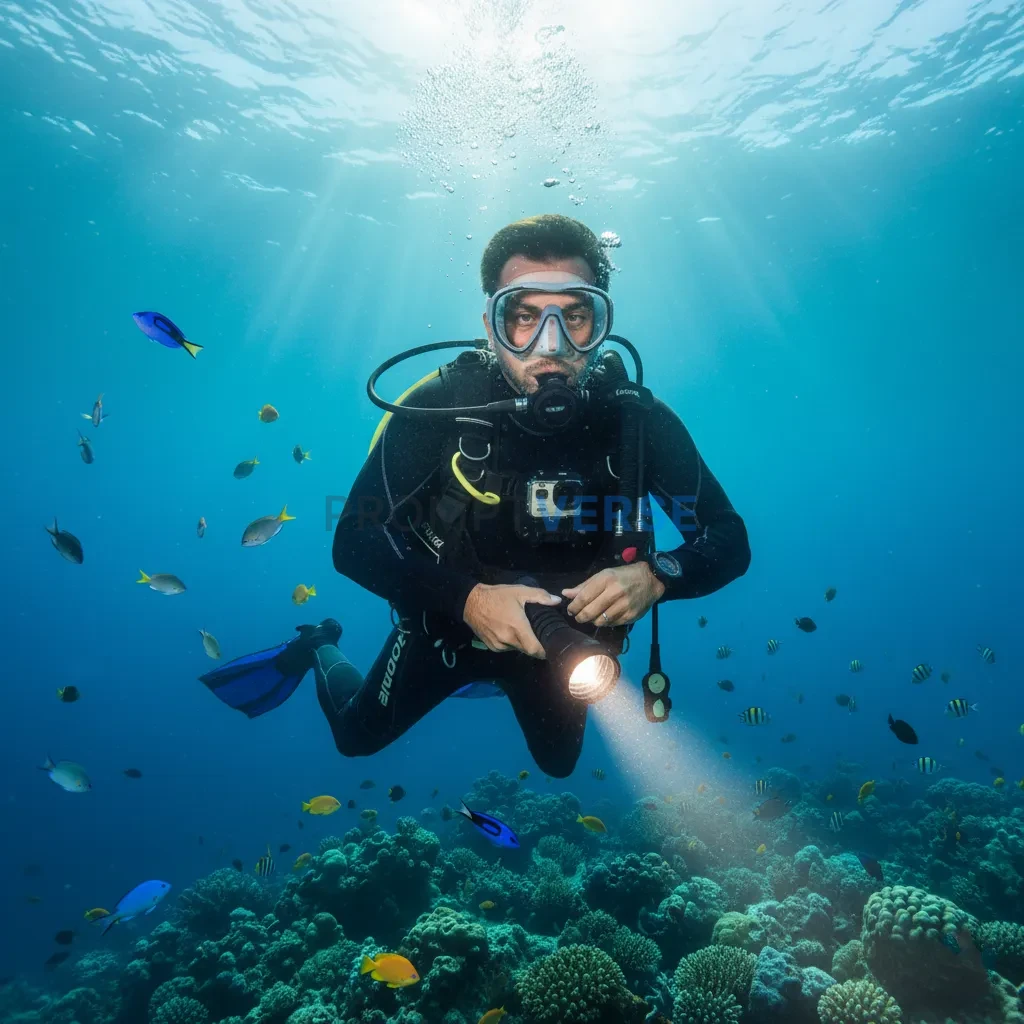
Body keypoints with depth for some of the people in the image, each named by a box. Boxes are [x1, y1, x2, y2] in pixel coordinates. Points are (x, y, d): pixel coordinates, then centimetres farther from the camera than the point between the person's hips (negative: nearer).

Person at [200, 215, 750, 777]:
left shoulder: (638, 418, -24)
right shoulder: (441, 406, -28)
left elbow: (729, 540, -19)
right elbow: (355, 541, -28)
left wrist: (653, 576, -41)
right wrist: (468, 598, -43)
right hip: (449, 619, -2)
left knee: (558, 764, 29)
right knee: (357, 738, 20)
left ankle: (503, 678, 55)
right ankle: (318, 651, 49)